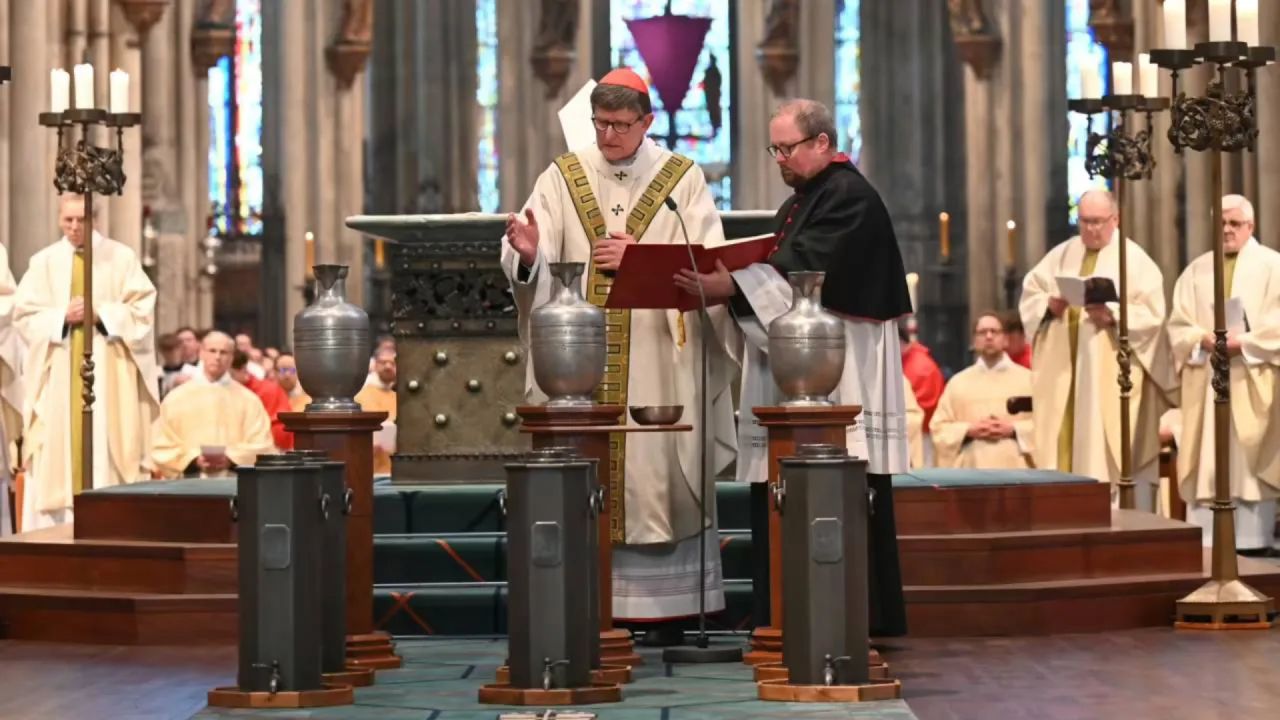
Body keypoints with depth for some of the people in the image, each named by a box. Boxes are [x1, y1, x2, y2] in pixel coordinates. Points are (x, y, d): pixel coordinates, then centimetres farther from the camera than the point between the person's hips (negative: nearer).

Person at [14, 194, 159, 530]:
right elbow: (24, 314, 3)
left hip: (108, 373, -1)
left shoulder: (121, 257, 4)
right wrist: (63, 316, -13)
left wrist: (100, 314, -14)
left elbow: (141, 309, -2)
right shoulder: (44, 262, 8)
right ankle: (56, 526, -1)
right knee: (58, 450, -2)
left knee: (107, 449, -5)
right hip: (59, 374, 1)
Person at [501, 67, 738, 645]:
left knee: (655, 475, -2)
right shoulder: (563, 177, 9)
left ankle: (665, 608, 3)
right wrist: (528, 253, -23)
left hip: (659, 363, -1)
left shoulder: (683, 180, 6)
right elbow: (529, 266, -1)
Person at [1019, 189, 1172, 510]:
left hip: (1110, 372, -5)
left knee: (1108, 453, -6)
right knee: (1063, 441, 2)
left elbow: (1152, 313, -9)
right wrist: (1049, 304, -8)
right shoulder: (1061, 255, 14)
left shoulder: (1134, 258, -1)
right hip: (1062, 369, 5)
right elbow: (1029, 294, 13)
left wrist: (1113, 315, -24)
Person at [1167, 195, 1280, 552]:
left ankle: (1251, 544, -4)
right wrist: (1204, 340, -13)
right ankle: (1206, 545, 0)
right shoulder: (1196, 271, 14)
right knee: (1206, 465, -1)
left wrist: (1243, 343, -17)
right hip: (1206, 384, 3)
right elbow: (1179, 326, 7)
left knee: (1249, 464, -5)